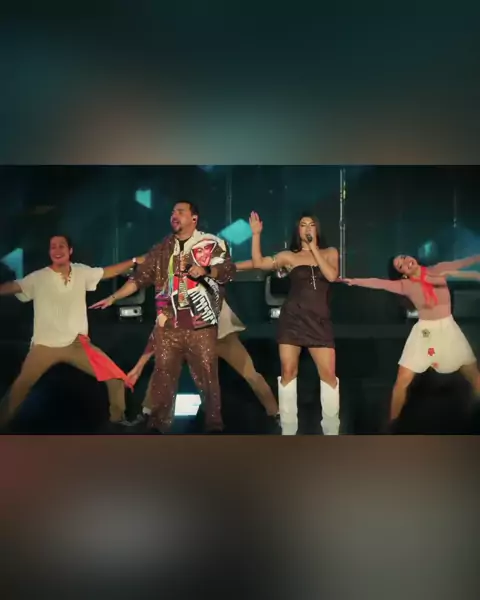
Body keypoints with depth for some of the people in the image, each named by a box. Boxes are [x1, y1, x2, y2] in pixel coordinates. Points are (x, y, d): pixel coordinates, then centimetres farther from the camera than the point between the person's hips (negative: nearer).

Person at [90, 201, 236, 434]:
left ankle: (214, 425, 12)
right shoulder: (161, 249, 16)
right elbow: (140, 278, 13)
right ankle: (157, 425, 14)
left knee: (207, 375, 1)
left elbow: (229, 270, -6)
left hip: (201, 323, -3)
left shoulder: (212, 243, 5)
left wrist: (206, 270, -25)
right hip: (168, 324, 3)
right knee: (163, 375, 5)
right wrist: (113, 297, 6)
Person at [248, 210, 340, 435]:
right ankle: (288, 430, 9)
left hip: (319, 320, 0)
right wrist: (256, 234, -7)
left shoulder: (329, 253, 11)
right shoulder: (289, 256, 8)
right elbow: (258, 263, -2)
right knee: (288, 372, -2)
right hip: (292, 318, 0)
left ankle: (331, 430, 9)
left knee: (328, 374, -5)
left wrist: (313, 248, -8)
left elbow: (332, 276, -8)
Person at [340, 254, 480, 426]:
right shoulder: (405, 285, -7)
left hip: (448, 327, 2)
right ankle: (392, 422, 10)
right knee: (402, 380, -6)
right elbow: (379, 284, -16)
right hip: (424, 331, -2)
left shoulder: (439, 269, -3)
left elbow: (465, 262, -9)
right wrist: (354, 281, -27)